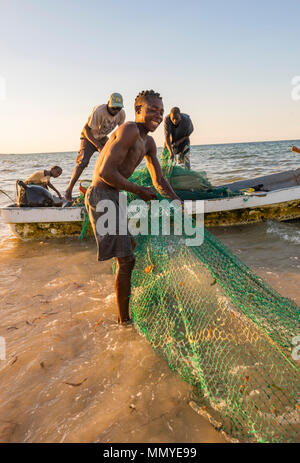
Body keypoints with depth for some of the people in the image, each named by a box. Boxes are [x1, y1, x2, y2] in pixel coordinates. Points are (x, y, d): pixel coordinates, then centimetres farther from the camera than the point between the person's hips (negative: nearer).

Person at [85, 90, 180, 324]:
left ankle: (128, 304, 42)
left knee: (130, 248, 22)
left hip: (112, 197, 10)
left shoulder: (148, 142, 14)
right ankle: (124, 318, 15)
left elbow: (159, 180, 21)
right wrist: (139, 190, -15)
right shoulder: (129, 130, -16)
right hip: (102, 196, -10)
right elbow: (106, 172, -25)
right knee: (126, 259, -4)